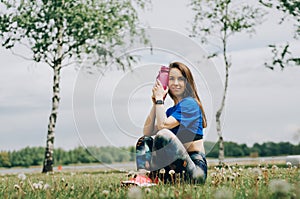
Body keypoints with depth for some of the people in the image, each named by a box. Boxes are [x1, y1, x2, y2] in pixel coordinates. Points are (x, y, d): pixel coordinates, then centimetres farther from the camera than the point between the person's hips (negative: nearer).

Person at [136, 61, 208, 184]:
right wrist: (155, 103, 5)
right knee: (144, 141, 5)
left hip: (196, 168, -8)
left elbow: (162, 125, -17)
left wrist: (159, 99, -4)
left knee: (164, 134, -27)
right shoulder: (171, 110, 18)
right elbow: (147, 132, 8)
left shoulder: (190, 104, -6)